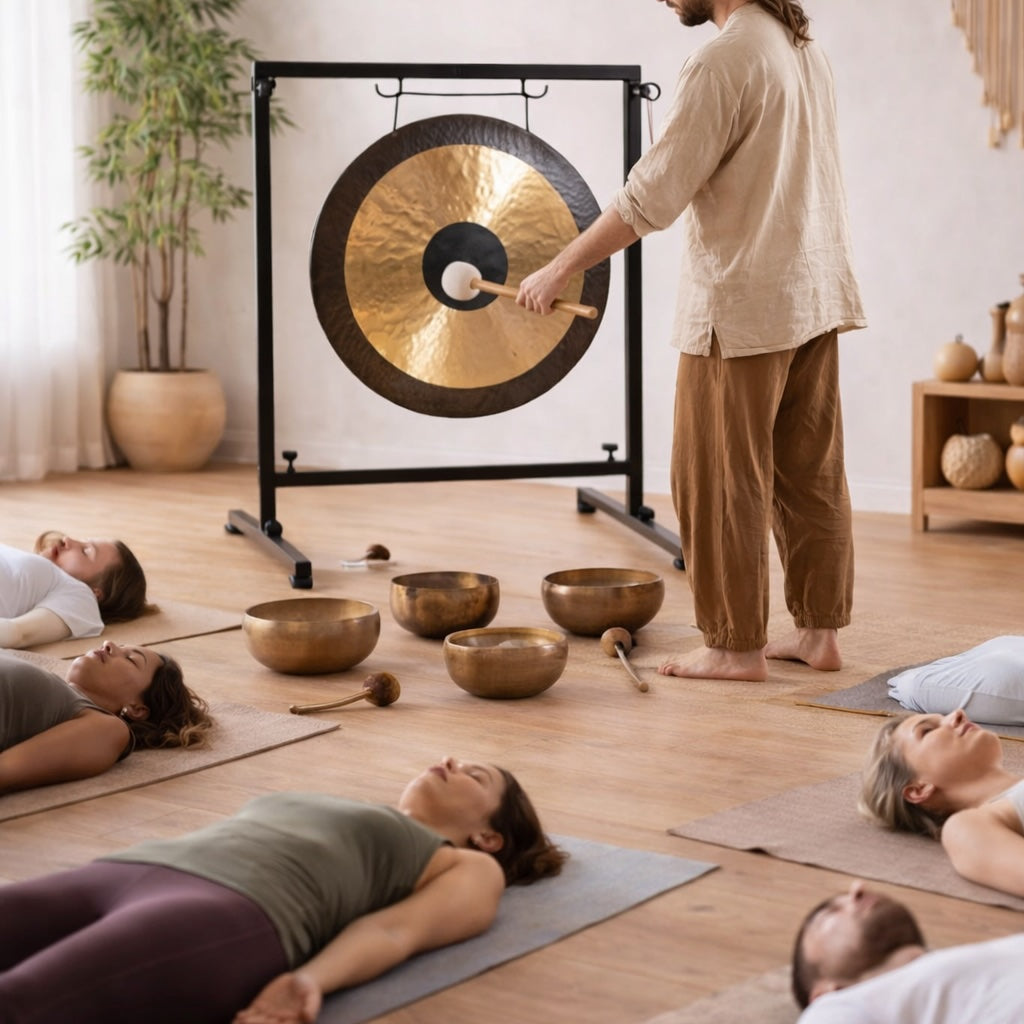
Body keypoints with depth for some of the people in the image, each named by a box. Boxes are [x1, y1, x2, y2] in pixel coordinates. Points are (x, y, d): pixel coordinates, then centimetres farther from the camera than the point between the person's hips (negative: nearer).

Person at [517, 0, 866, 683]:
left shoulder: (724, 62, -16)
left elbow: (650, 198, -19)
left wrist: (559, 271, -11)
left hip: (744, 306, -9)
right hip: (818, 297, 9)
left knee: (722, 481, 1)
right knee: (810, 474, 12)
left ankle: (737, 646, 6)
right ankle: (820, 631, 18)